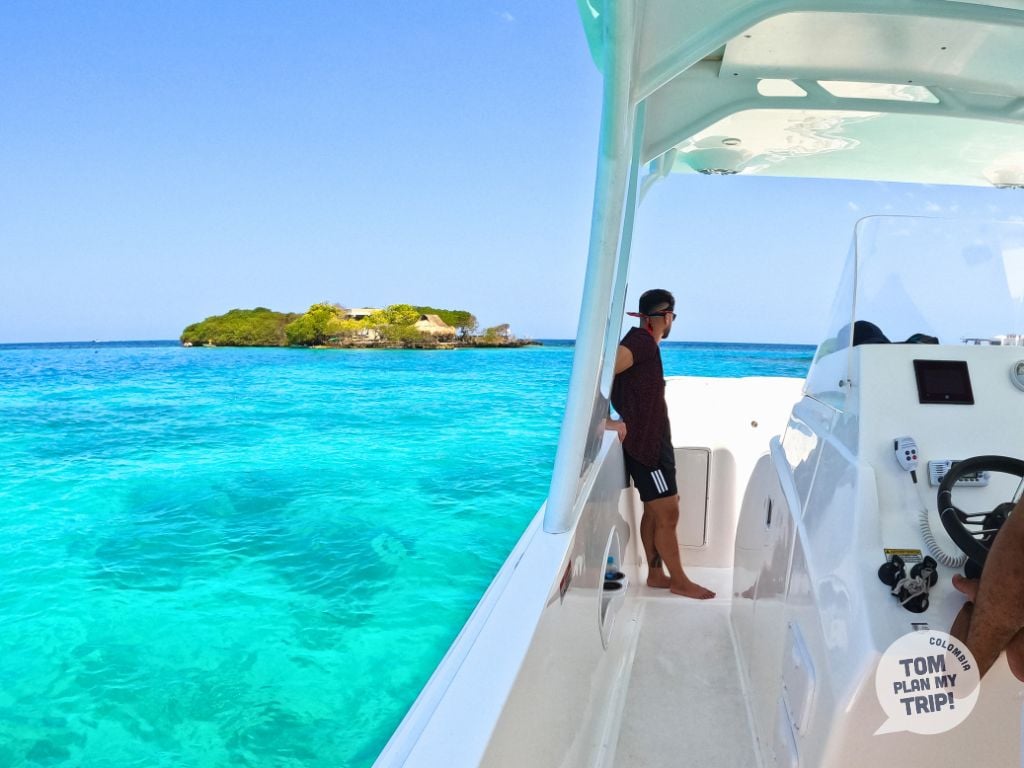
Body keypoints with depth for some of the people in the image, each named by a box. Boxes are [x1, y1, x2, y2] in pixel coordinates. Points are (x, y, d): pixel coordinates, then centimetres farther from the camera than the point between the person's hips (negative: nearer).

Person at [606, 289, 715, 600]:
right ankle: (680, 581, 13)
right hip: (646, 445, -10)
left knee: (654, 512, 17)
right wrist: (605, 422, -26)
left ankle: (656, 574, 27)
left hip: (650, 442, 10)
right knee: (668, 514, 0)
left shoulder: (641, 341, 11)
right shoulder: (642, 341, -18)